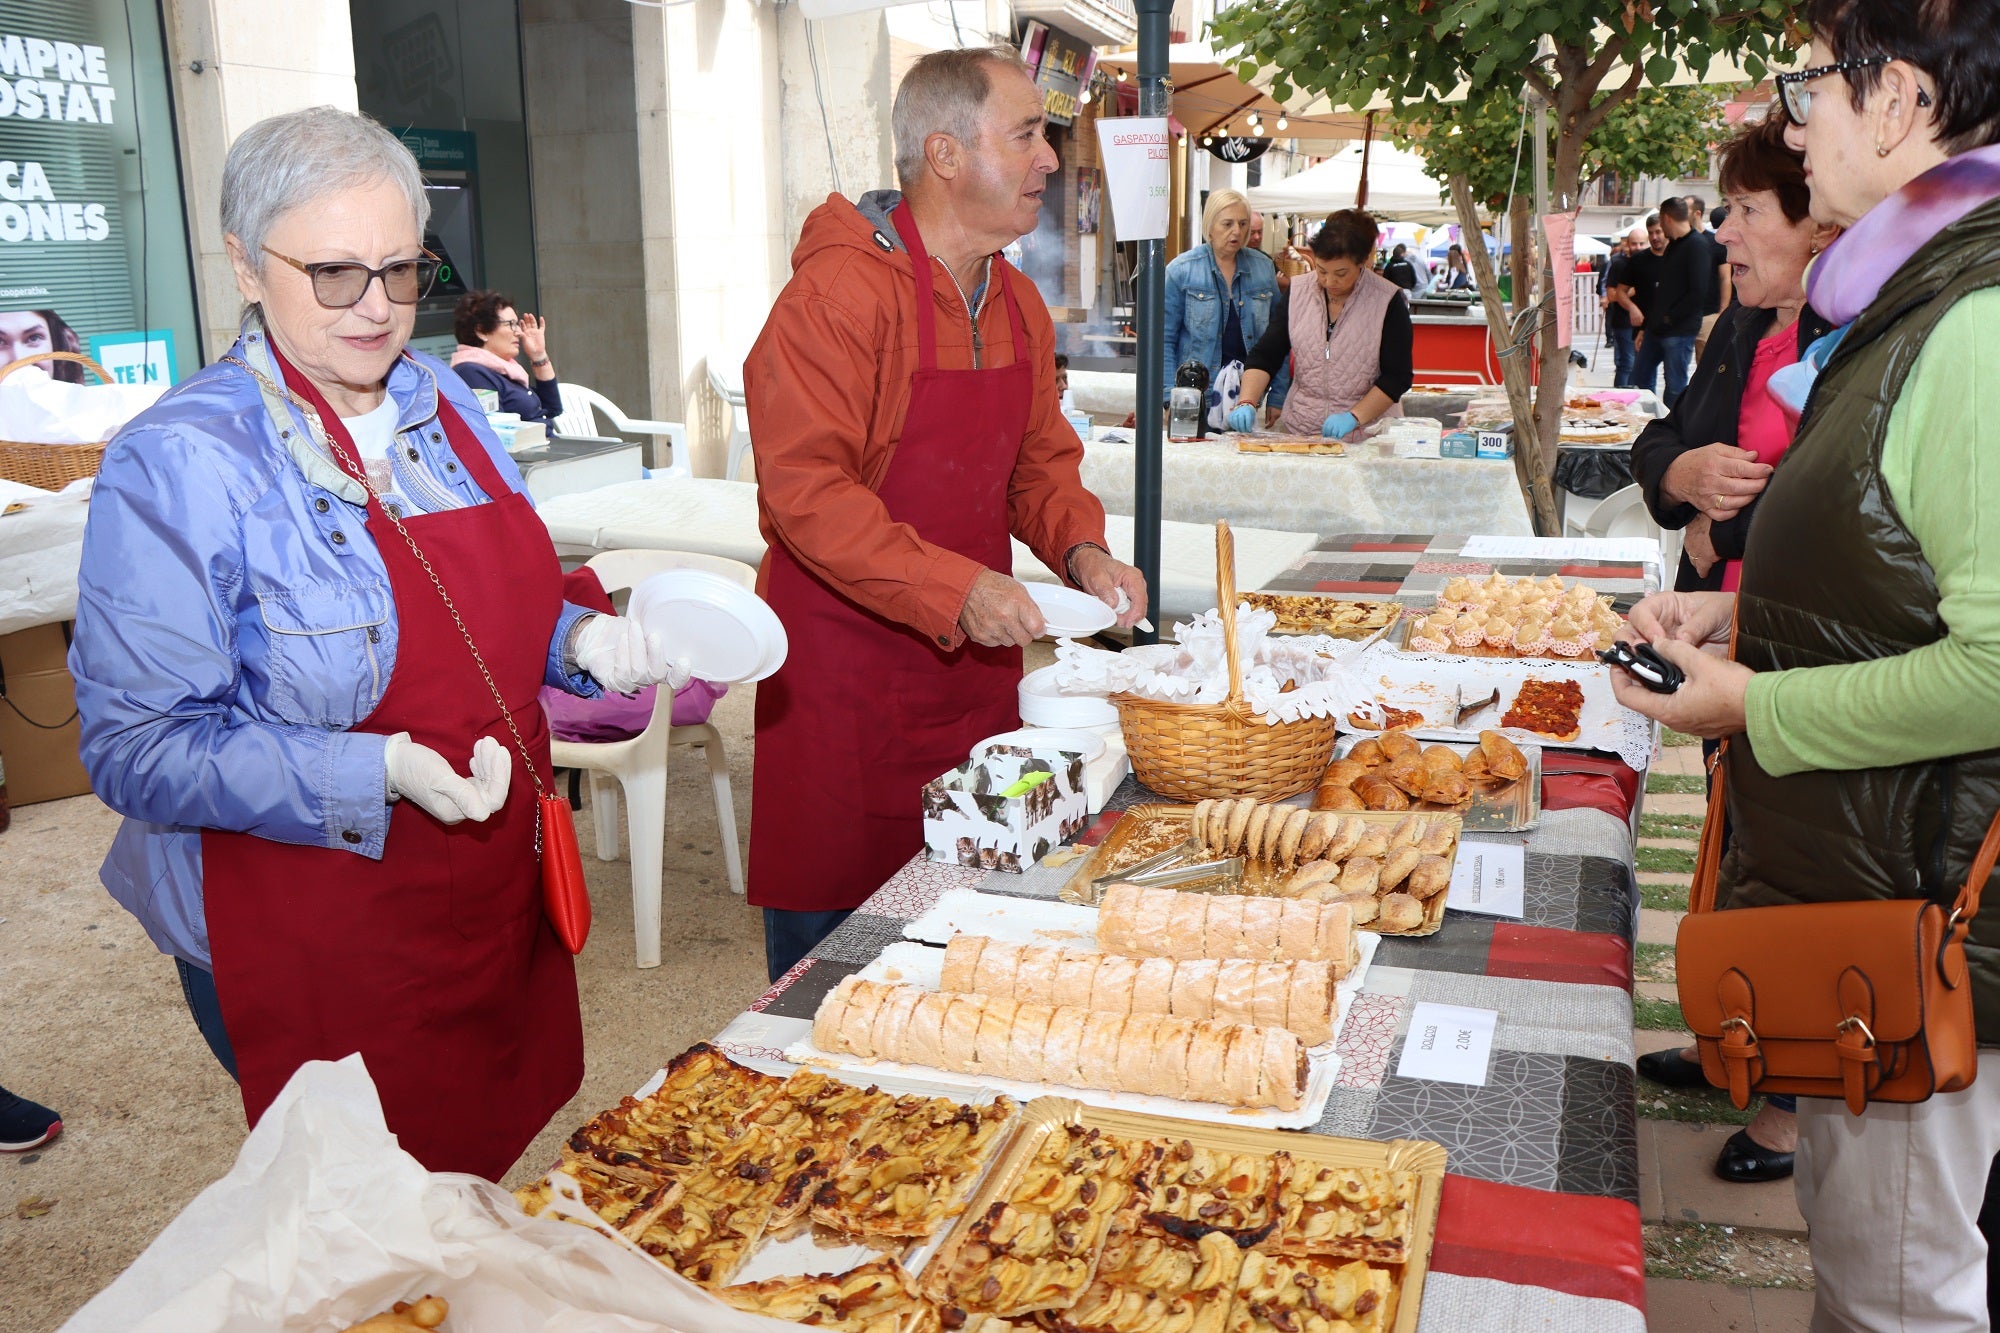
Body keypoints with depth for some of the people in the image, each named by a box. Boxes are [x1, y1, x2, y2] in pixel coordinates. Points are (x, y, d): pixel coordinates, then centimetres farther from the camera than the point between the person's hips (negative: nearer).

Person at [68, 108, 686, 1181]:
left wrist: (584, 643, -4)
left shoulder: (442, 402, 4)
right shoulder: (175, 465, -17)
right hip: (310, 950, -6)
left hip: (495, 900, 6)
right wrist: (377, 775, -30)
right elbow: (139, 749, -18)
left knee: (494, 1175, 20)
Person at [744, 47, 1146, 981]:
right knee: (834, 957, 4)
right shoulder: (839, 290, -17)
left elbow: (1041, 460, 17)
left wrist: (1081, 550, -3)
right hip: (845, 667, -7)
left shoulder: (1016, 302, 10)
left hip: (977, 660, 7)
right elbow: (805, 486, -22)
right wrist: (956, 589, -27)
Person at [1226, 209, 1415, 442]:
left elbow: (1398, 376, -4)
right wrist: (1247, 403, -12)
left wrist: (1354, 417, -15)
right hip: (1297, 432, 3)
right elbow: (1265, 355, 5)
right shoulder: (1297, 293, 7)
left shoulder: (1388, 301, -3)